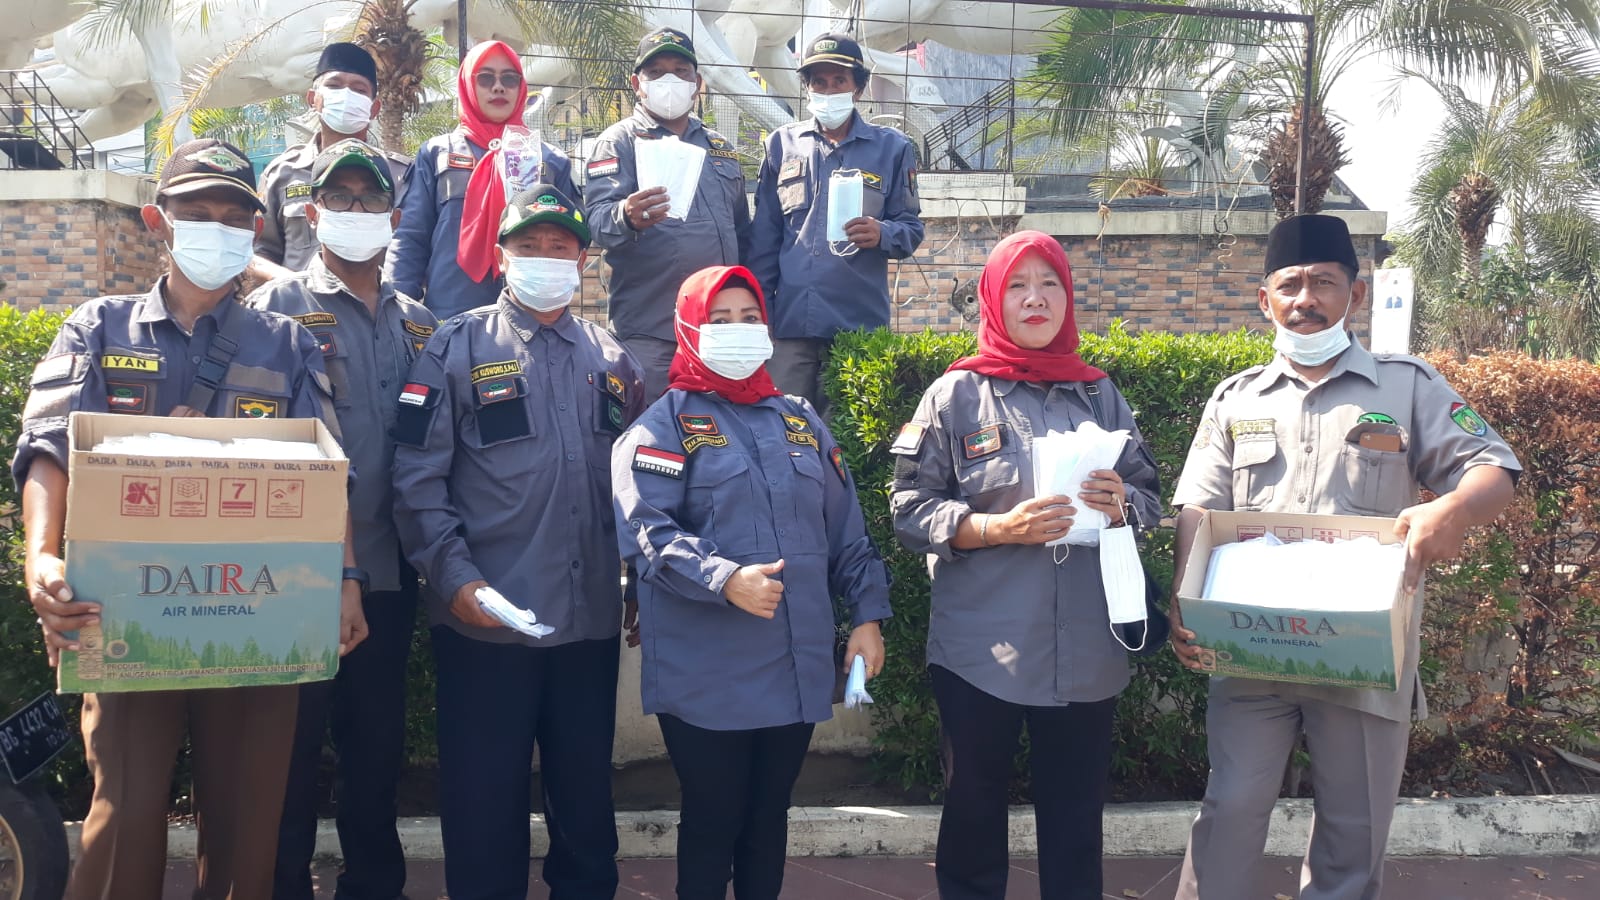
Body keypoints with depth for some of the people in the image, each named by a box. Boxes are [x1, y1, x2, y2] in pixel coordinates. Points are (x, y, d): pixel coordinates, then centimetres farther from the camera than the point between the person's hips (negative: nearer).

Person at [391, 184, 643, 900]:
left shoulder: (611, 362, 12)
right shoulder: (457, 349, 0)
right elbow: (418, 480, -6)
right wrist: (455, 578, -14)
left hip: (591, 623, 4)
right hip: (484, 625, -3)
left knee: (587, 796, 14)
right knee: (483, 807, 7)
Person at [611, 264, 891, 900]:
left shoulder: (800, 420, 15)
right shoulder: (665, 425, -2)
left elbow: (845, 531, 17)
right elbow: (647, 529, -16)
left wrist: (867, 613, 9)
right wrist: (725, 580, -27)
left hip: (798, 668, 5)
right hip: (706, 677, -5)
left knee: (769, 815, 15)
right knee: (713, 819, 4)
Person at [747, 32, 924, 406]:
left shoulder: (892, 148, 7)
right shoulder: (782, 144, 11)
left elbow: (911, 228, 7)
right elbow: (764, 235, 12)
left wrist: (882, 234, -16)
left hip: (861, 320, -1)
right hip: (791, 318, 1)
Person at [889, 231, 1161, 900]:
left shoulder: (1100, 395, 9)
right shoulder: (957, 394, 0)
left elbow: (1149, 498, 13)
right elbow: (910, 507, -4)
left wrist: (1120, 507, -10)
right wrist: (999, 528, -18)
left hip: (1087, 654, 3)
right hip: (980, 651, -2)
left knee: (1076, 818, 10)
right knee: (974, 811, 10)